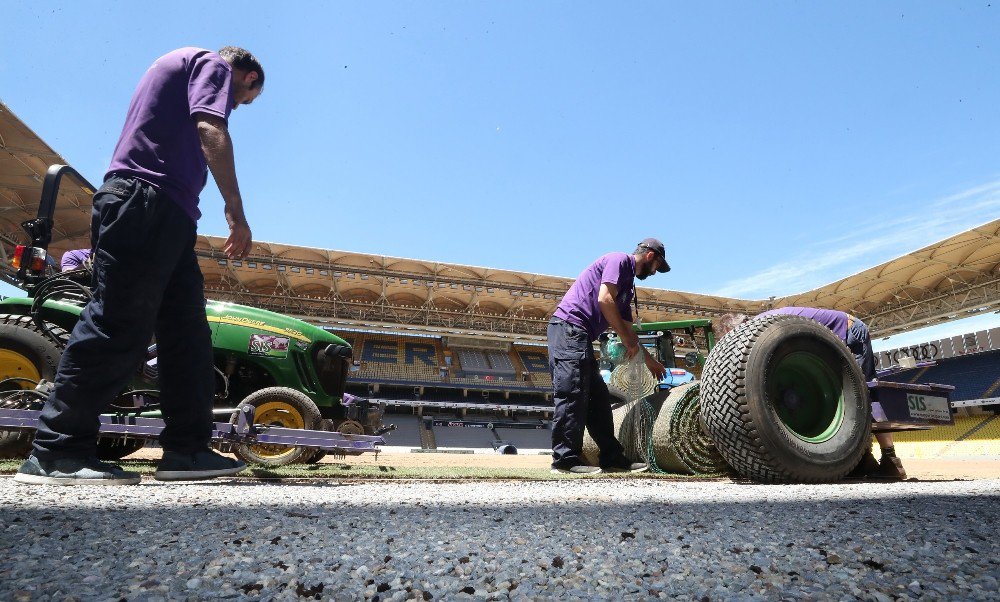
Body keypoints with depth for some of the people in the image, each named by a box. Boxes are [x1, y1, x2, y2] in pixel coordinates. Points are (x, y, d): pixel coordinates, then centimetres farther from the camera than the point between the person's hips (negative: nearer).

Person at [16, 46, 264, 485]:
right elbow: (211, 131, -13)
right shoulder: (214, 64, 6)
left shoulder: (178, 64, 33)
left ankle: (186, 448, 1)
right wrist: (236, 213, -18)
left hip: (164, 216, 10)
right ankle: (55, 452, -10)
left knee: (187, 330, 3)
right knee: (119, 326, -13)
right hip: (150, 200, -10)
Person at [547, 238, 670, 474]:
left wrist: (650, 361, 37)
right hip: (569, 327, -10)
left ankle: (612, 458, 14)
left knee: (598, 397, 9)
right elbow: (604, 299, -15)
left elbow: (626, 328, 31)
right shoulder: (618, 260, -1)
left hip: (580, 337, 10)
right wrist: (627, 340, -8)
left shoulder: (627, 284, 27)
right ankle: (565, 459, -10)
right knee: (572, 395, -12)